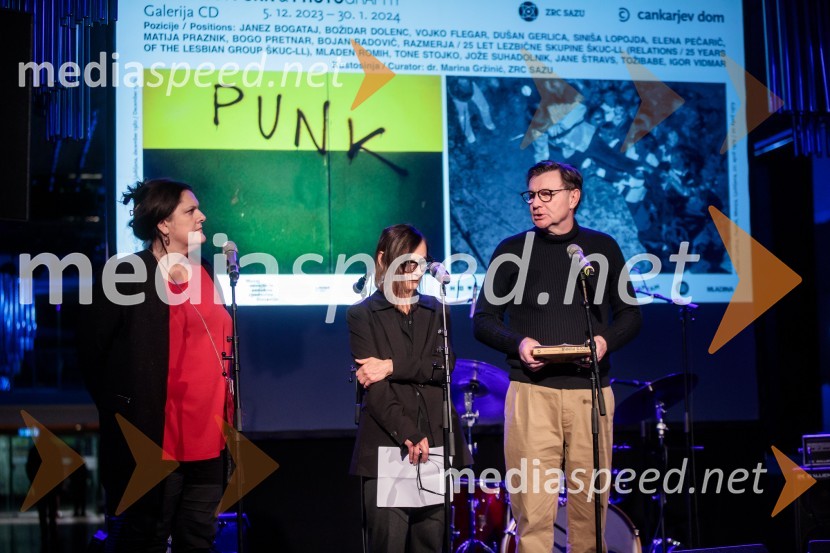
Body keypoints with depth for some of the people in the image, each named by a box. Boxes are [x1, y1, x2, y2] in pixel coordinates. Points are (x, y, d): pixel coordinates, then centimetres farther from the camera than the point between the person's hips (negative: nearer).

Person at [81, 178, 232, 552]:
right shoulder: (126, 276, -8)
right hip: (154, 440, -6)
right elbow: (95, 354, -6)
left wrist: (228, 414, 12)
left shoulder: (206, 275, 13)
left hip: (208, 437, 6)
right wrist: (124, 416, -3)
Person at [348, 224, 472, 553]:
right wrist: (408, 435, -14)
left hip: (435, 444, 4)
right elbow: (374, 386, -6)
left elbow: (445, 366, 1)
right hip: (386, 446, -3)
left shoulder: (434, 311, 17)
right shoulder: (362, 315, 4)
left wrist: (393, 367, -11)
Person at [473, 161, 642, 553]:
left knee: (590, 498, 4)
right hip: (531, 391, -1)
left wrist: (606, 340, -6)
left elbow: (629, 314, 15)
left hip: (589, 391, 2)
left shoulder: (603, 248, 11)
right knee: (532, 502, -7)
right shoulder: (512, 251, 7)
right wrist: (516, 343, -11)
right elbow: (483, 319, 8)